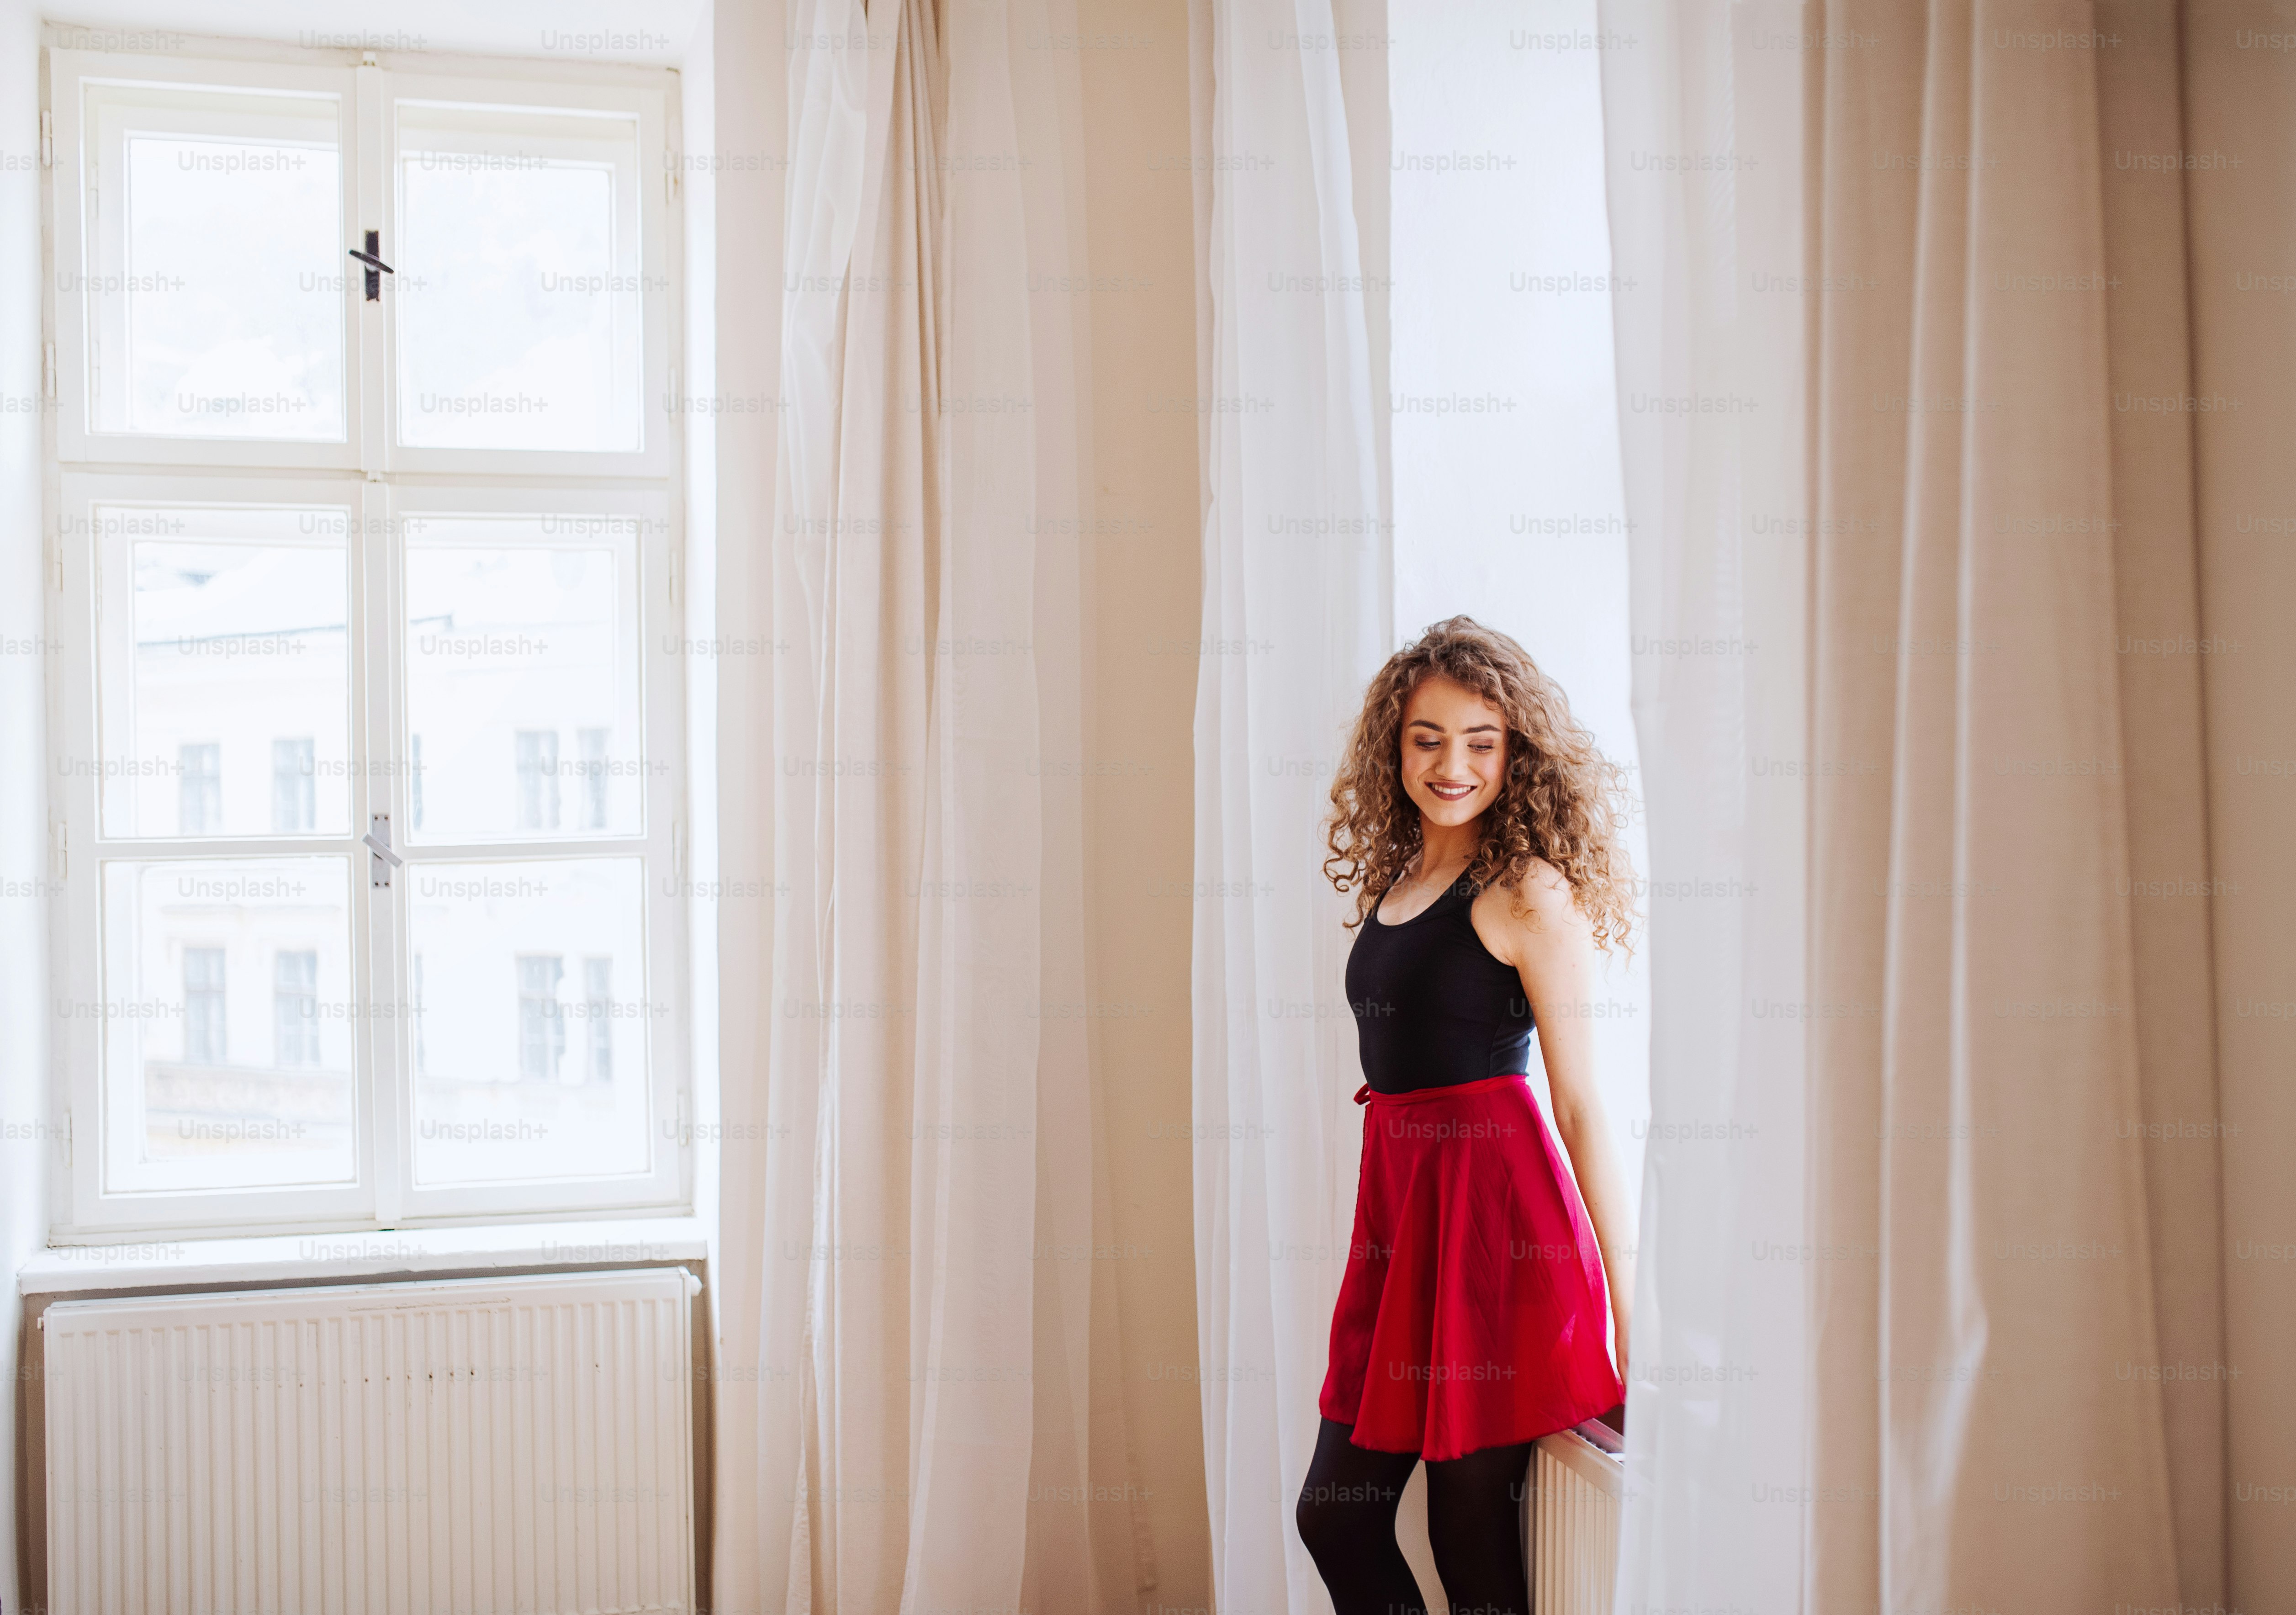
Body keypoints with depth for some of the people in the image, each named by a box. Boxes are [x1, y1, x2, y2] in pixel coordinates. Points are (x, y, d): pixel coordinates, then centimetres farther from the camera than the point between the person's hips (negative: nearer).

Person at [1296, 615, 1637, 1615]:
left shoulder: (1529, 891, -8)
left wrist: (1627, 1299, -11)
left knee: (1471, 1533, 1)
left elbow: (1582, 1104, -10)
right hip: (1396, 1196, 7)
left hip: (1494, 1204, -7)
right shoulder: (1392, 879, 13)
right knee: (1336, 1515, 9)